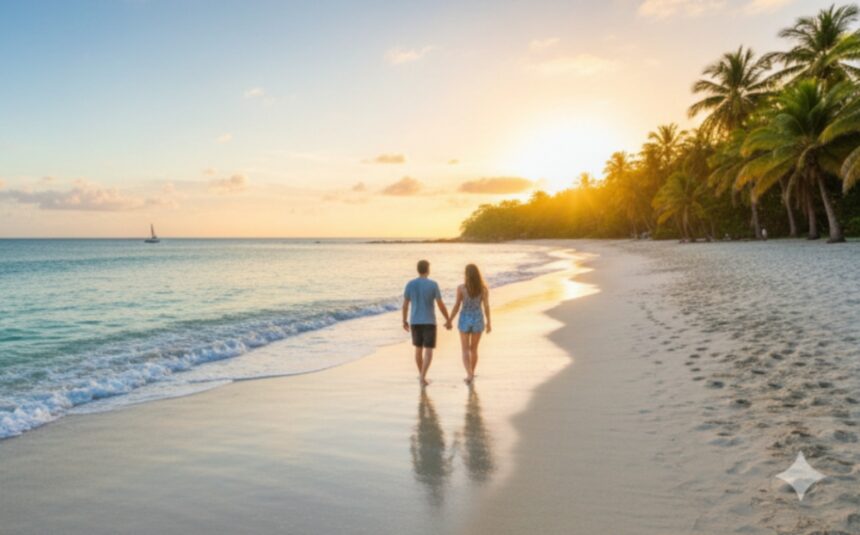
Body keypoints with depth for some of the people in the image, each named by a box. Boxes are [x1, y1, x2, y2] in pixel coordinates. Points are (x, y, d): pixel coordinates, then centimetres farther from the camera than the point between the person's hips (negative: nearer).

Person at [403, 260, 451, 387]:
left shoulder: (410, 284, -3)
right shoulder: (433, 284, -11)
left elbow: (405, 304, 2)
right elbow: (441, 305, -9)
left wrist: (404, 321, 15)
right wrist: (448, 320, 2)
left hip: (415, 322, 3)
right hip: (429, 323, -3)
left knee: (418, 349, 18)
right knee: (428, 352, -1)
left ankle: (422, 376, 27)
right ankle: (422, 378, -16)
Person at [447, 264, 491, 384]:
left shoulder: (461, 288, -13)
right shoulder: (484, 288, -9)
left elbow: (457, 306, -10)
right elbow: (486, 306, -8)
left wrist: (450, 321, 1)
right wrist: (488, 323, 3)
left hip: (465, 320, -2)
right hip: (478, 320, 2)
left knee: (465, 350, 5)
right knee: (474, 349, 19)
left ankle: (470, 375, -14)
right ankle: (471, 375, 28)